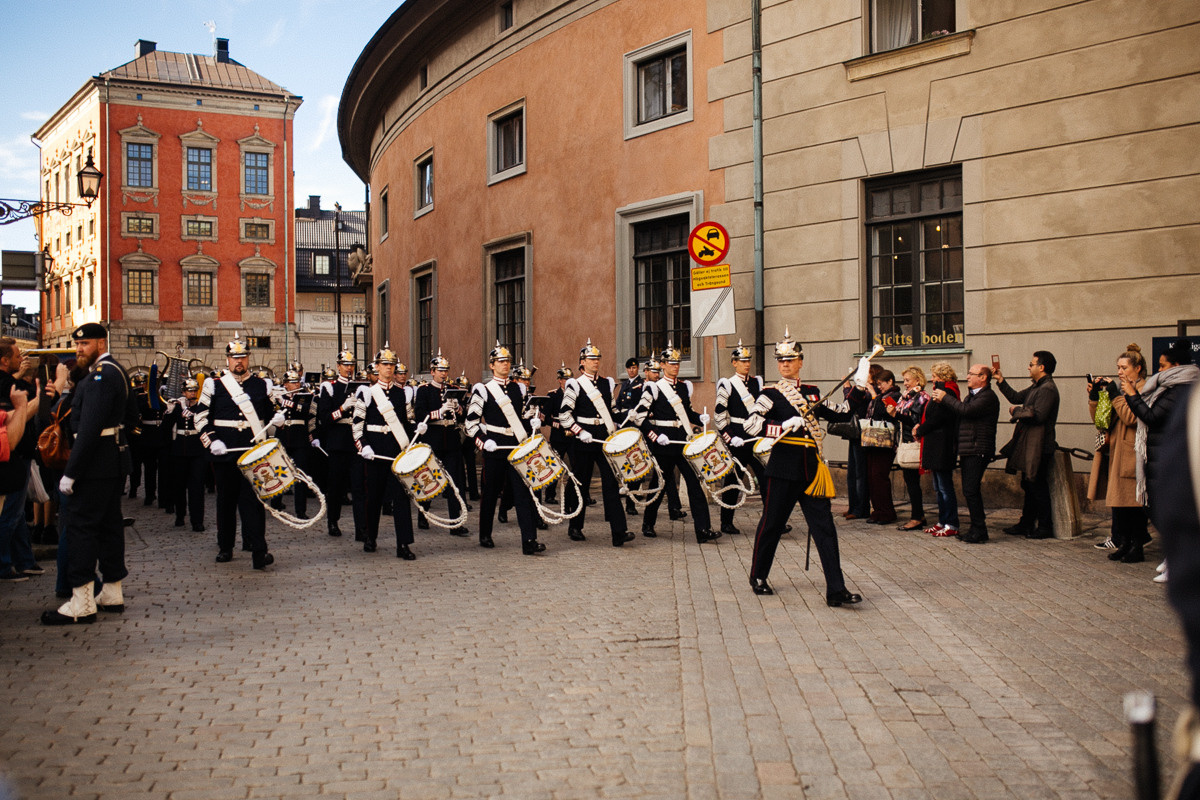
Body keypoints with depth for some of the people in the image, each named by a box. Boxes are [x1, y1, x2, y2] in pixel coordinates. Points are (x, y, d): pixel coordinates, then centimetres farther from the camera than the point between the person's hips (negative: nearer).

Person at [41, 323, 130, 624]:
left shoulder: (101, 375, -18)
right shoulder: (116, 370, 14)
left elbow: (89, 428, -24)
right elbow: (130, 414, 22)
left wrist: (70, 472, -23)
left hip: (97, 463, -10)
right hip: (115, 460, 10)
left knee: (81, 525, -7)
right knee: (109, 523, 13)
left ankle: (81, 604, -7)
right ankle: (112, 593, 20)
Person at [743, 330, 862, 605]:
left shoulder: (813, 393, 14)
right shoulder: (771, 394, -3)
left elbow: (838, 414, 26)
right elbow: (751, 425, -15)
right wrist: (785, 426, -23)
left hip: (812, 469, 4)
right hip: (783, 469, -4)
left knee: (824, 528, -1)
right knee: (772, 524, 7)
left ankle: (836, 590, -2)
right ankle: (758, 576, 28)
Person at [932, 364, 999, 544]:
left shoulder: (988, 397, -10)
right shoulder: (971, 395, 23)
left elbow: (965, 410, -22)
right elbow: (959, 413, 14)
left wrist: (945, 398, -10)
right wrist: (943, 400, -1)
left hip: (977, 451, -10)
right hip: (967, 451, 10)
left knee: (971, 491, -11)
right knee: (971, 491, 12)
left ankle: (979, 531, -7)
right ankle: (976, 529, 18)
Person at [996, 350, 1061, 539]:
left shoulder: (1047, 389, -17)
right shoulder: (1037, 387, 14)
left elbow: (1038, 415, -27)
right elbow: (1017, 398, 22)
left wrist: (1017, 411, -13)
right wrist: (1001, 381, 18)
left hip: (1038, 446, -10)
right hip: (1029, 444, 10)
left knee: (1038, 487, -3)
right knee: (1029, 486, 15)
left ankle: (1045, 527, 6)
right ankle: (1026, 524, 24)